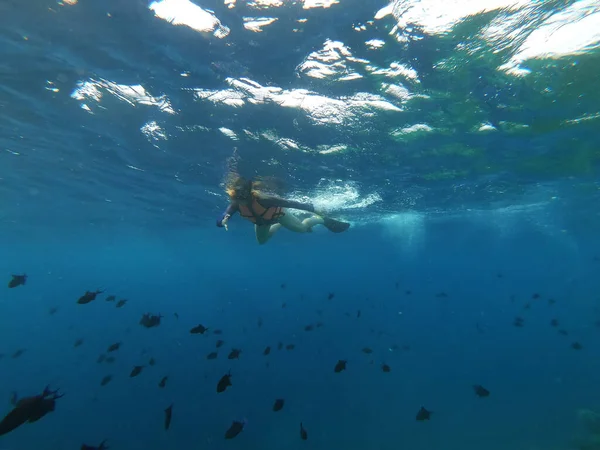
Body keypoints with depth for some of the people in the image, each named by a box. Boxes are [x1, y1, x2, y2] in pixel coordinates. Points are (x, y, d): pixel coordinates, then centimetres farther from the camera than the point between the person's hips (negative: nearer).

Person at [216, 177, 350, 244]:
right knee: (261, 240, 23)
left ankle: (322, 219, 31)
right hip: (261, 220, 5)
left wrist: (313, 208, -40)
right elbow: (219, 221, -33)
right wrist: (224, 221, -59)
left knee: (301, 228, 2)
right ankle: (279, 225, 46)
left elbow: (289, 203, -43)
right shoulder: (236, 204, -33)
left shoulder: (261, 198, -47)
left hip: (277, 213, -5)